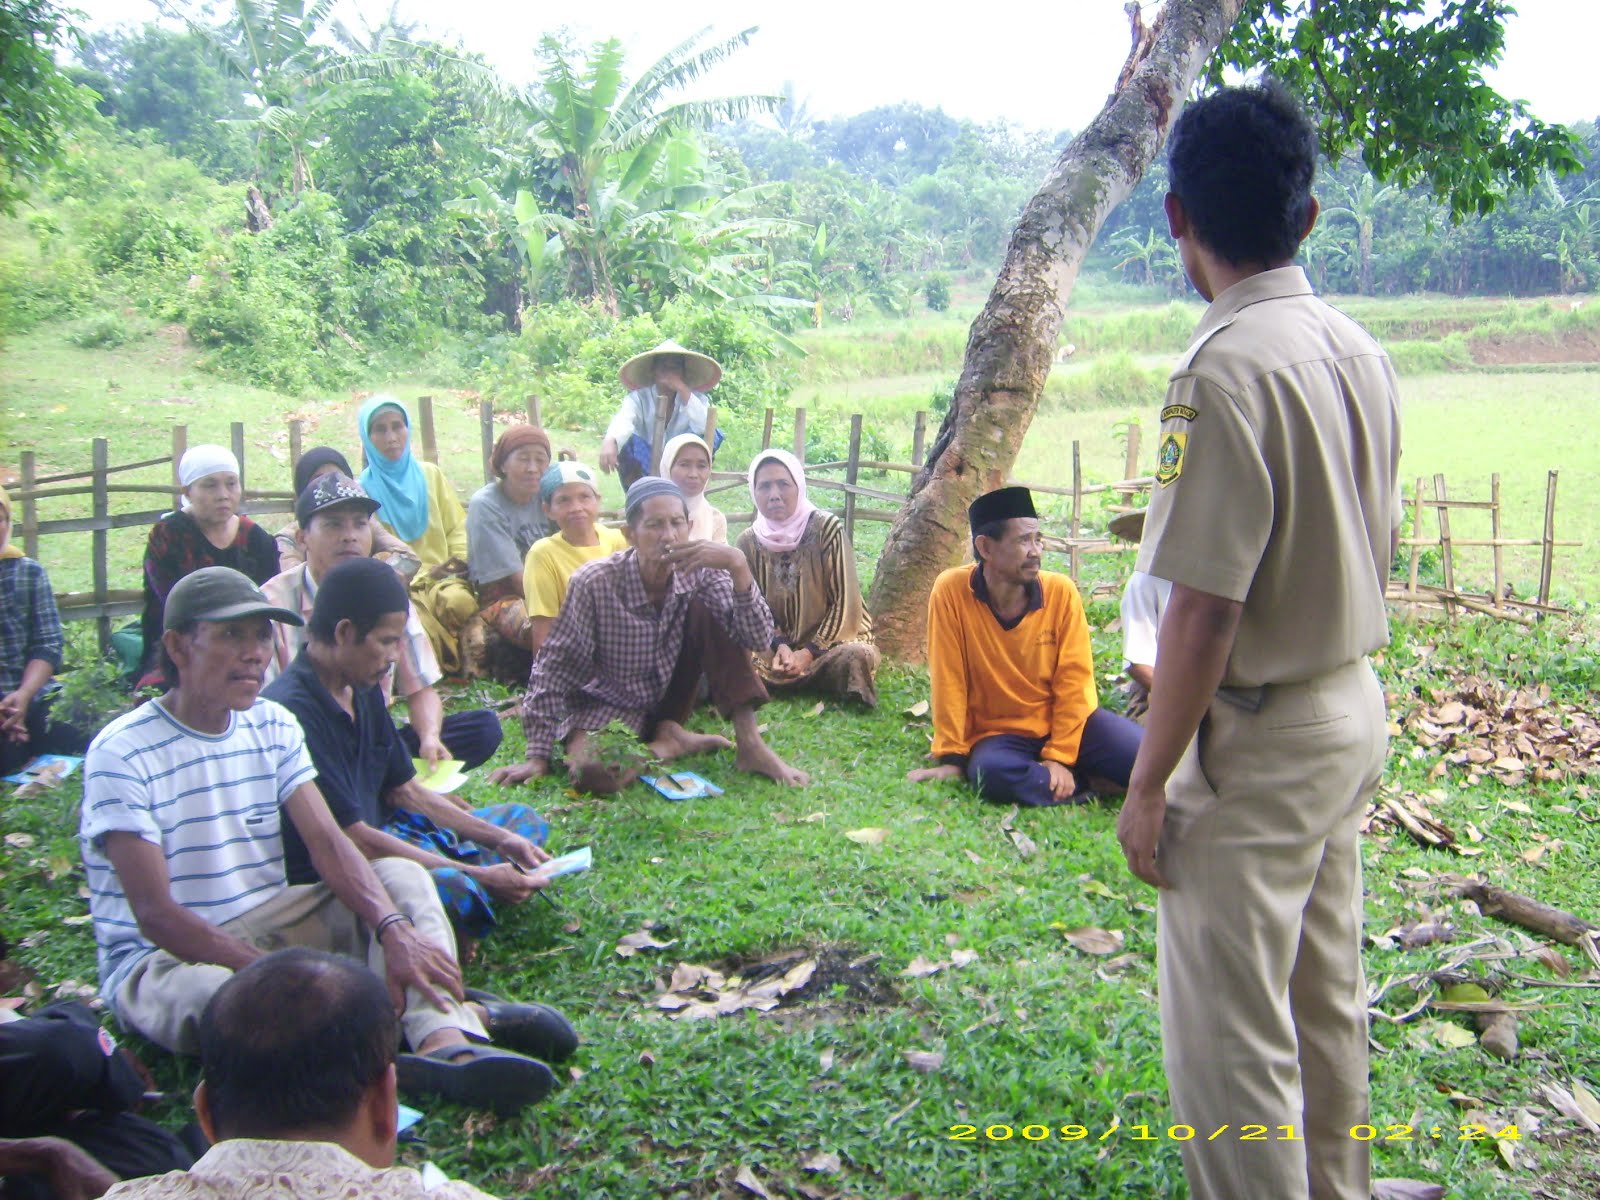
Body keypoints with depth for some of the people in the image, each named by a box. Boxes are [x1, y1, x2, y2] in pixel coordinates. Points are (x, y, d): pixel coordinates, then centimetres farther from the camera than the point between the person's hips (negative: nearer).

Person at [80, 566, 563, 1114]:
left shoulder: (273, 726, 3)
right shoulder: (122, 752, -15)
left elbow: (329, 843, -8)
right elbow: (156, 914, -21)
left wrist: (394, 929, -26)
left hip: (266, 924, 6)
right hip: (163, 959, -6)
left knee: (401, 875, -13)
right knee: (215, 997, -39)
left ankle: (447, 1044, -40)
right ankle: (453, 1015, -31)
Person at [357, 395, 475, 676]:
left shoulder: (430, 475, 16)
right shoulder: (364, 488, 6)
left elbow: (457, 526, 14)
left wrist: (461, 559, -8)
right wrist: (425, 574, -11)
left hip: (444, 579, 2)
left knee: (458, 601, -34)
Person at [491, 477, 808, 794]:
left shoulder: (699, 574, -16)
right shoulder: (595, 582, -25)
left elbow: (757, 638, -23)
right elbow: (554, 667, -18)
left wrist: (738, 566, -38)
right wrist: (538, 756, -17)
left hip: (671, 697, 3)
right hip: (610, 705, -3)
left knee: (709, 613, -19)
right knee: (592, 771, -36)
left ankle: (749, 744, -16)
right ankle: (670, 743, -6)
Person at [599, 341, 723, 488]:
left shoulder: (696, 398, -6)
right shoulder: (638, 398, -11)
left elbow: (705, 426, -28)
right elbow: (623, 419, -35)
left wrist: (683, 391, -32)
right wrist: (610, 441, -58)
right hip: (645, 469, -1)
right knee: (625, 441, -30)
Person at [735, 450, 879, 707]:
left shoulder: (827, 528, -13)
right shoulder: (749, 541, -3)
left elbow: (844, 602, -13)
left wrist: (809, 652, -18)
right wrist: (779, 645, -16)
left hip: (829, 640, -3)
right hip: (778, 644, 4)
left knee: (857, 656, -36)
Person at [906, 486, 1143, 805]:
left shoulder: (1061, 591, -9)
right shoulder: (951, 591, -14)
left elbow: (1073, 681, -6)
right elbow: (949, 681, -10)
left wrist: (1060, 757, -12)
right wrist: (952, 758, -8)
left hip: (1065, 721, 1)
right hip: (997, 733, 0)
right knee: (993, 773, -34)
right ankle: (1087, 782, -9)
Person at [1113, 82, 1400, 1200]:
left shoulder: (1226, 371, -23)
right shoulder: (1361, 349, 4)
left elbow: (1206, 610, -23)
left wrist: (1149, 780, -15)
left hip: (1259, 738, -9)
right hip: (1357, 706, 9)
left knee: (1229, 1030, 4)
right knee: (1327, 996, 23)